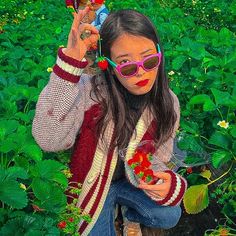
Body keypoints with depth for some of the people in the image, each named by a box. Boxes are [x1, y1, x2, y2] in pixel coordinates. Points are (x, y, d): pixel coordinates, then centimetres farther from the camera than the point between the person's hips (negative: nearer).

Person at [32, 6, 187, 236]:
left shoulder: (167, 104, -16)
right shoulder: (90, 91, -29)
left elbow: (158, 160, -6)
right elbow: (49, 140, -45)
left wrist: (169, 185, -32)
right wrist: (70, 60, -51)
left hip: (130, 181, 3)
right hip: (92, 184, -3)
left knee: (169, 217, -11)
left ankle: (132, 214, 23)